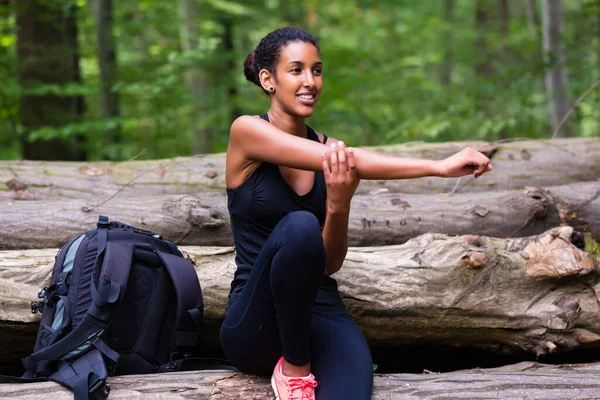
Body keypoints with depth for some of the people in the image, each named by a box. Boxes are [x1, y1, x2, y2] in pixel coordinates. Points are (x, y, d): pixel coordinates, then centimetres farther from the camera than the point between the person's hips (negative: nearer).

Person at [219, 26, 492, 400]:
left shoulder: (330, 150, 8)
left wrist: (339, 205, -16)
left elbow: (330, 264, 2)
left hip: (323, 315, 2)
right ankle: (295, 367, -14)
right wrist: (437, 166, -25)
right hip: (256, 324, -1)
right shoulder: (247, 132, -6)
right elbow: (353, 161, -19)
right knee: (299, 227, -34)